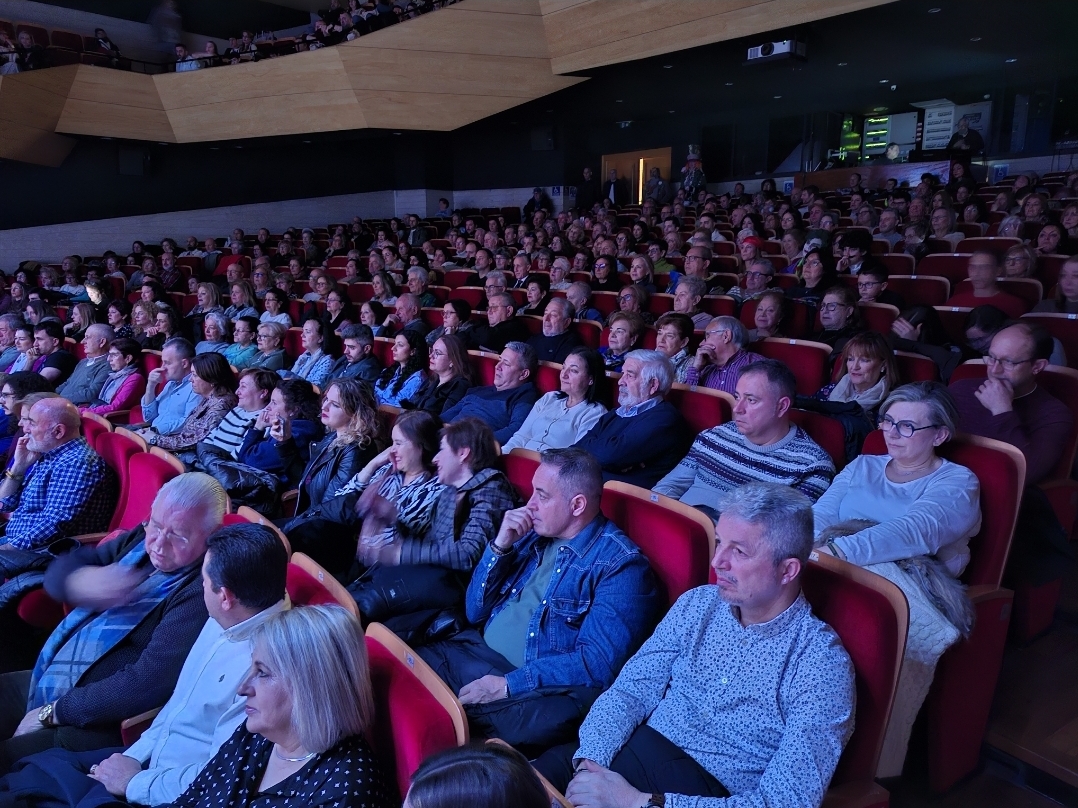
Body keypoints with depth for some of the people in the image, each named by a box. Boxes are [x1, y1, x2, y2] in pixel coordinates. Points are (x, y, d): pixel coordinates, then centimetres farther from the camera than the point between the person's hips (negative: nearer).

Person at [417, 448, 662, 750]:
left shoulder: (620, 565, -11)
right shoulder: (535, 534, 8)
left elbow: (597, 663, -19)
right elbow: (475, 612, 10)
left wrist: (508, 685, -21)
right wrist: (500, 545, -5)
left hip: (543, 688, -5)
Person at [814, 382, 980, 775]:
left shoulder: (957, 482, 5)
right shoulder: (862, 466, 22)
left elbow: (917, 530, -18)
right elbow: (819, 514, 6)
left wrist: (840, 549, -35)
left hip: (905, 587, -3)